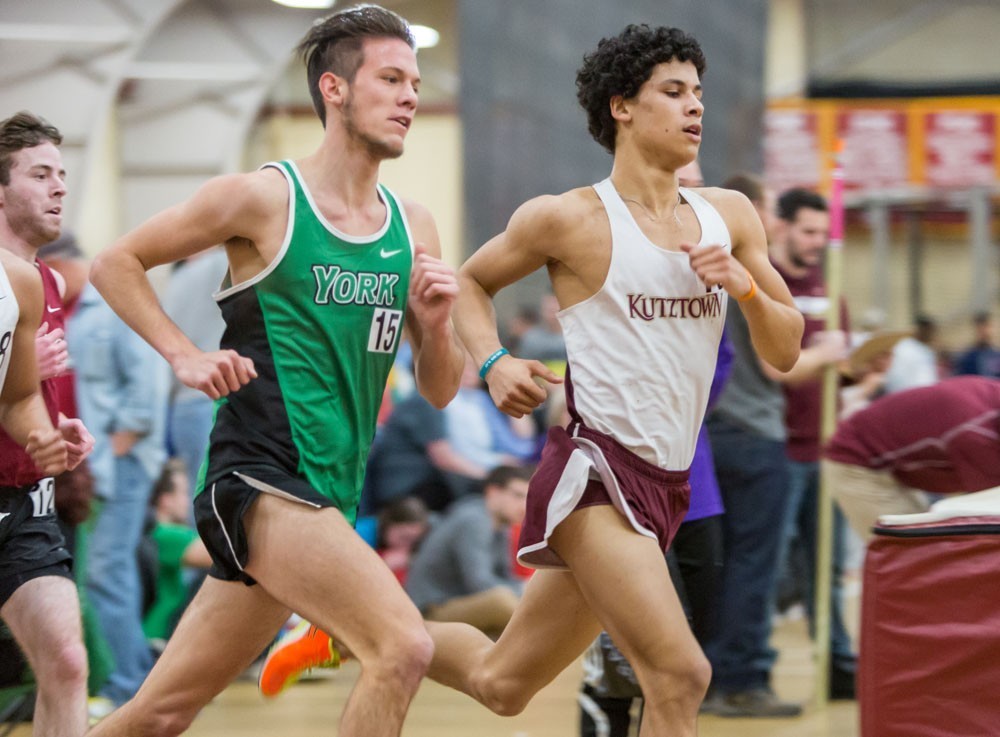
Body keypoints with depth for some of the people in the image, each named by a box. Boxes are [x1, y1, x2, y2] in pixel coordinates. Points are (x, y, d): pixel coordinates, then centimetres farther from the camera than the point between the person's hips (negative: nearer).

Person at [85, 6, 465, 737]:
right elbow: (116, 263, 4)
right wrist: (184, 355, -7)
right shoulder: (264, 198, -6)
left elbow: (439, 391, 14)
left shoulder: (413, 227, 11)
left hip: (326, 499, 6)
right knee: (404, 648, -23)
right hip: (261, 480, -6)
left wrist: (436, 325, -6)